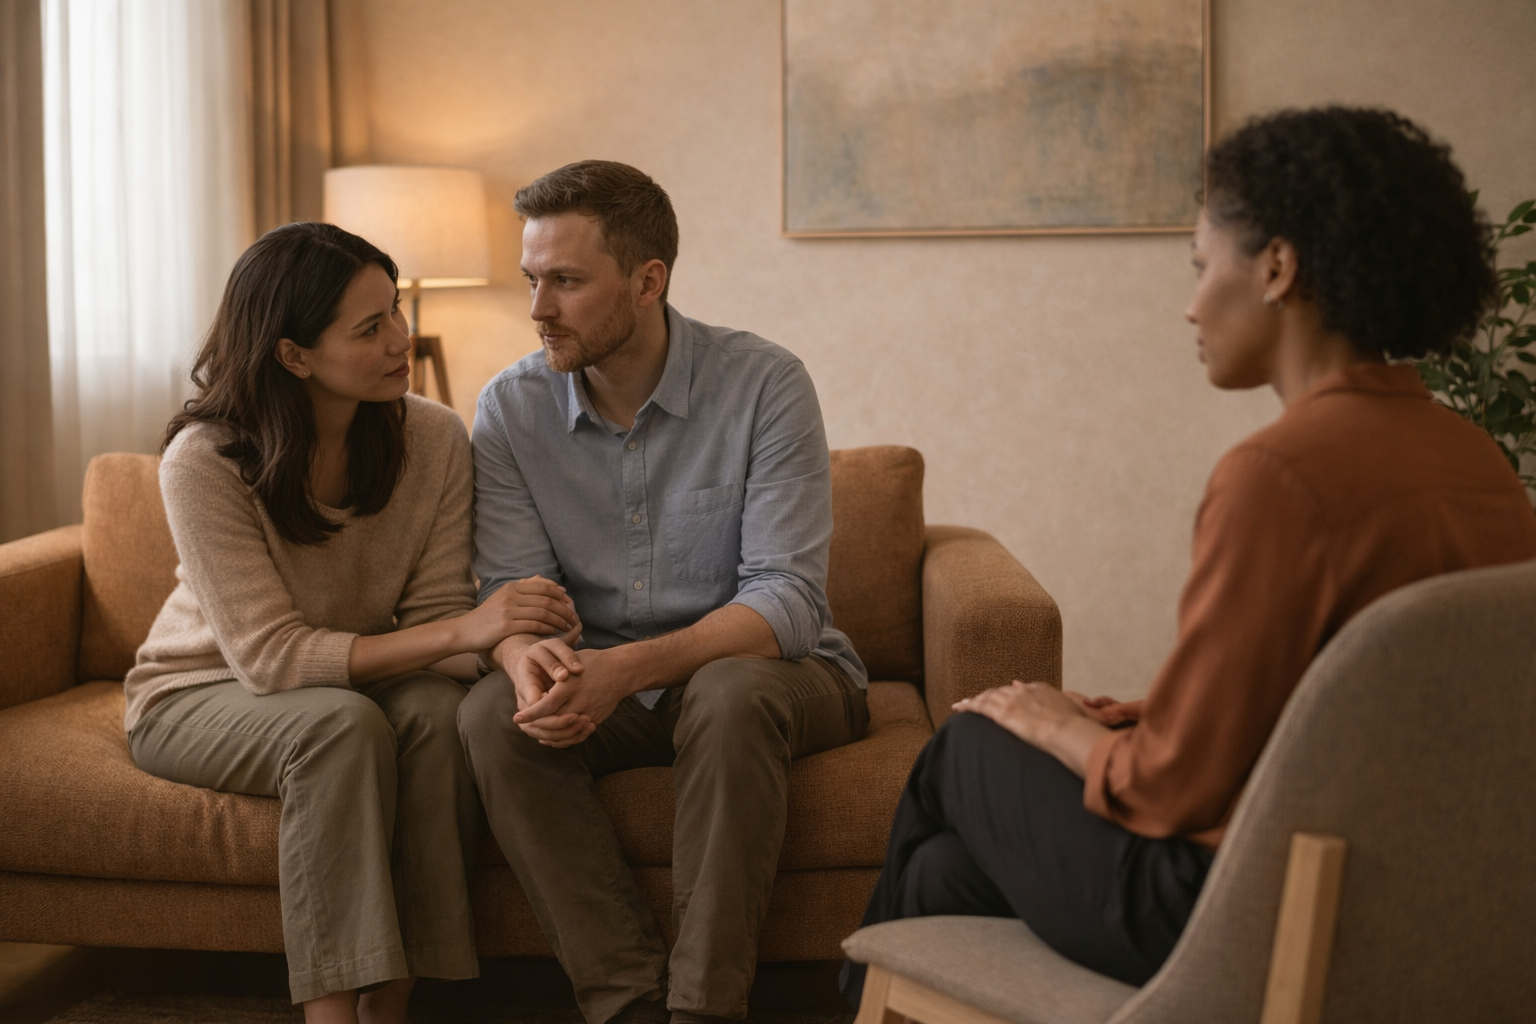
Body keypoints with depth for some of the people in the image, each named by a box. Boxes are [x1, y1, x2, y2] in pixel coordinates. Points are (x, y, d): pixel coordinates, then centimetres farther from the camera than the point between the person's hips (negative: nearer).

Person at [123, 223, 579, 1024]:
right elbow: (270, 657, -29)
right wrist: (463, 630, -38)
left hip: (358, 681, 3)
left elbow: (435, 618, -13)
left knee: (439, 708, -31)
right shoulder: (204, 461, -24)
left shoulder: (432, 438, -13)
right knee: (343, 725, -35)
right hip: (200, 692, -3)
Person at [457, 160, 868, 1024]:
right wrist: (525, 654, -32)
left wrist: (628, 669, -35)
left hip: (769, 670, -3)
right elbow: (510, 587, -6)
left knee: (729, 694, -36)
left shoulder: (765, 385, -15)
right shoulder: (512, 408, -3)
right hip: (605, 686, 3)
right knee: (494, 715, -25)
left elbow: (786, 601, -21)